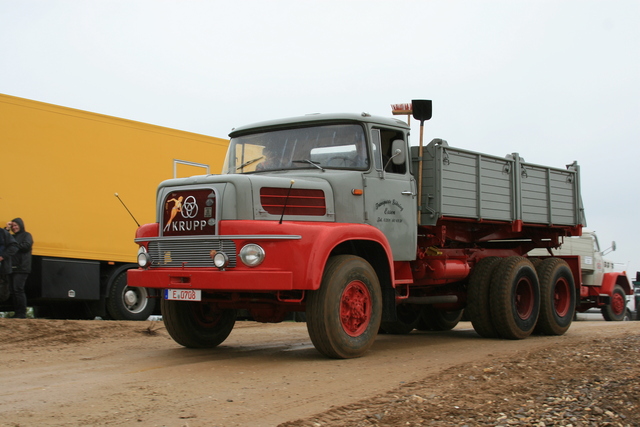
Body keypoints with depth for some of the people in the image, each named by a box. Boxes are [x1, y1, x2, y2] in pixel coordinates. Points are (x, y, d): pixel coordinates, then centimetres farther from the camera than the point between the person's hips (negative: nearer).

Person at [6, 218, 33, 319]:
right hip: (13, 268, 7)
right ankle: (17, 313, 9)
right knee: (13, 290, 5)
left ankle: (22, 313, -10)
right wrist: (7, 229, 7)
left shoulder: (26, 235, 4)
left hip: (22, 268, -7)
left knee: (18, 289, -12)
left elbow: (26, 245, -13)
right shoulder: (12, 237, 23)